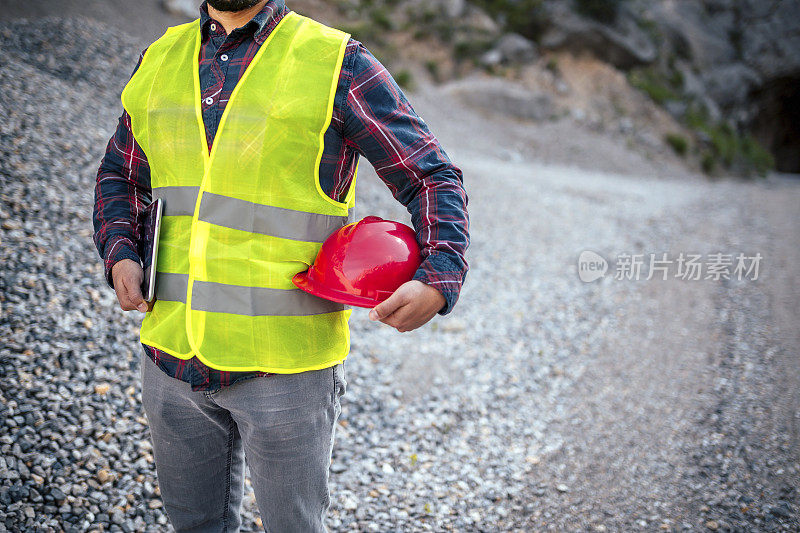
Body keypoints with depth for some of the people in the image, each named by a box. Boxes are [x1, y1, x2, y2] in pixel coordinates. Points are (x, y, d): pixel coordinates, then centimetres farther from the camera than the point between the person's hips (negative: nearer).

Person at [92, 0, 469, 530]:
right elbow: (120, 174, 23)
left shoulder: (339, 66, -5)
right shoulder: (159, 63, 9)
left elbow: (435, 178, -4)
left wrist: (438, 282, -21)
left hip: (283, 362, -4)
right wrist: (120, 255, 4)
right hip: (173, 354, 5)